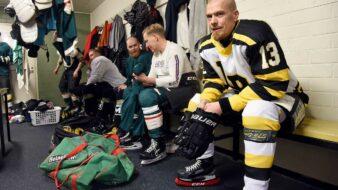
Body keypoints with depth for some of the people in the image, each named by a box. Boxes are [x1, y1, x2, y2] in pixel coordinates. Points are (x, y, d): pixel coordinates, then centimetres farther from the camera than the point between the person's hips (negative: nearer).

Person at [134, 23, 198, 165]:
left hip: (184, 89, -8)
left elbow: (174, 81, -23)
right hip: (167, 90, 8)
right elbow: (152, 78, 12)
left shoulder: (174, 50, -13)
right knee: (142, 94, -12)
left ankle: (159, 145, -21)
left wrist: (149, 80, -19)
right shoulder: (156, 54, 14)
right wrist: (143, 79, -10)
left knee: (148, 96, -28)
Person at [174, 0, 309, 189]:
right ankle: (205, 167, 6)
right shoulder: (207, 46, -3)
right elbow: (214, 81, 5)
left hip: (282, 97, -7)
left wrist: (222, 106, -28)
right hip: (243, 96, 7)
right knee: (197, 102, 0)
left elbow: (274, 85, -29)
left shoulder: (255, 34, -26)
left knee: (257, 111, -40)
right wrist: (203, 105, -16)